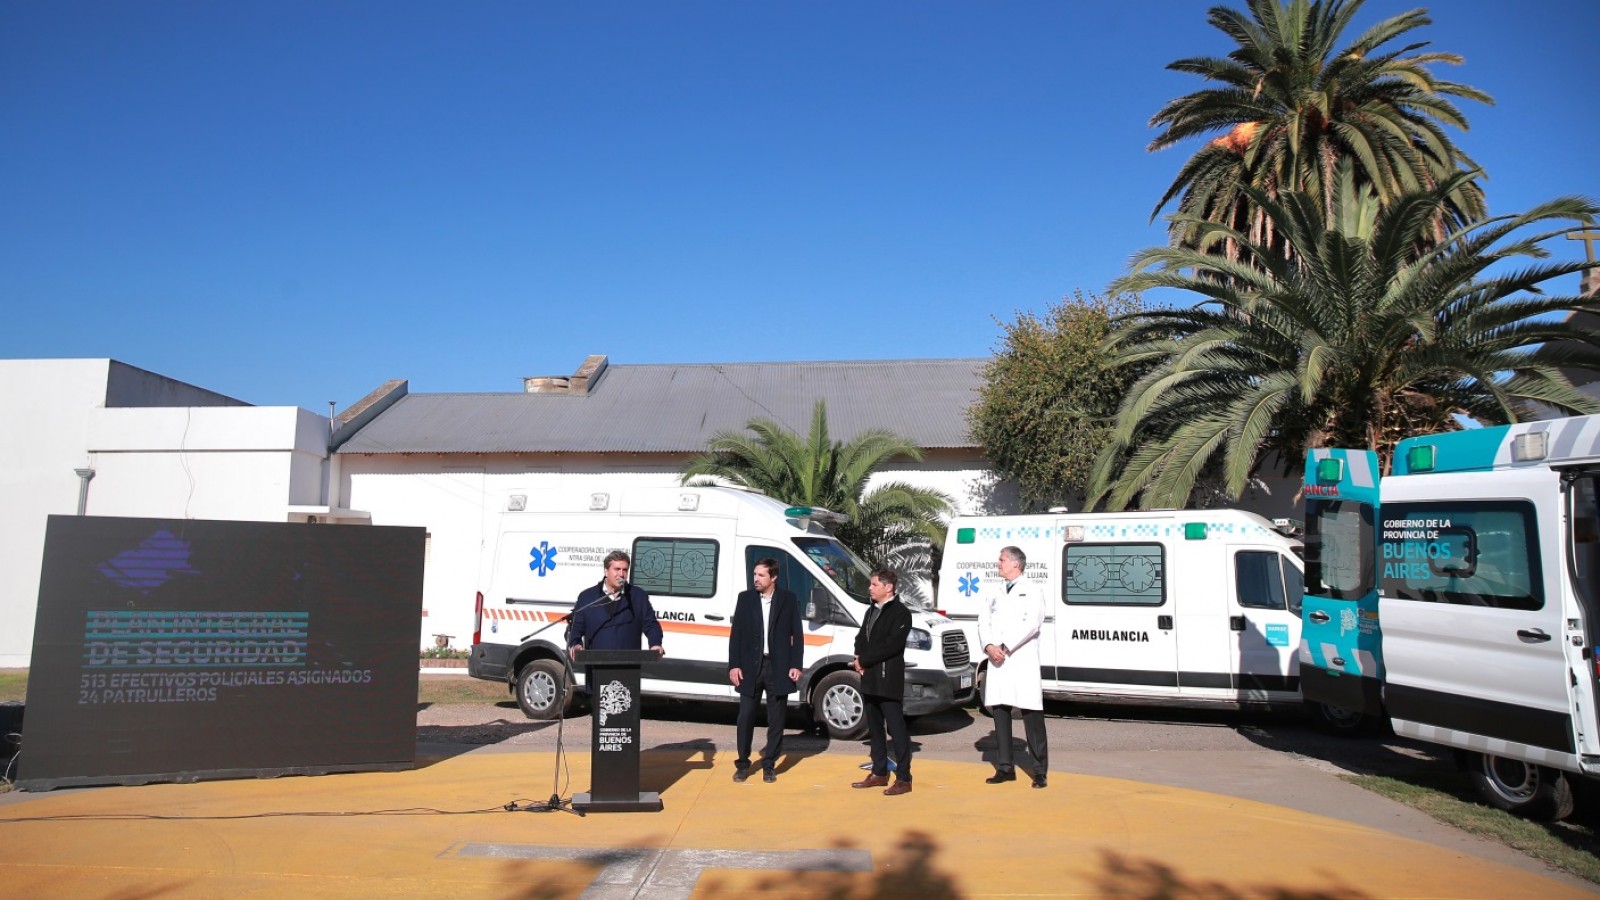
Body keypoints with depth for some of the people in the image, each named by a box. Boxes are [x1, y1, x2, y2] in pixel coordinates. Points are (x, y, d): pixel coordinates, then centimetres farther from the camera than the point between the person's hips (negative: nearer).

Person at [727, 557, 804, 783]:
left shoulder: (789, 599, 0)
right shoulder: (745, 598, 4)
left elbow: (797, 635, 1)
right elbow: (736, 634, 3)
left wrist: (796, 665, -5)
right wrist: (734, 665, -3)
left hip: (778, 667, -1)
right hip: (750, 666, 1)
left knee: (776, 719, 6)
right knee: (746, 717, 5)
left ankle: (769, 765, 19)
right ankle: (743, 764, 19)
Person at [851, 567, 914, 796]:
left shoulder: (900, 613, -9)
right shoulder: (872, 611, 18)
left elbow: (891, 645, -18)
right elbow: (861, 638, 18)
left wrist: (863, 660, -13)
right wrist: (859, 660, -3)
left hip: (889, 681, -9)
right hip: (870, 680, 9)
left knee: (897, 729, -5)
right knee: (874, 728, 14)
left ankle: (903, 779, 0)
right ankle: (879, 773, 25)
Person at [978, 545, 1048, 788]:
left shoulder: (1031, 592, -1)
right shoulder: (996, 594, 18)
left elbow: (1031, 624, -13)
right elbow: (983, 620, 10)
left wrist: (1005, 647, -15)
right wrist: (989, 646, -9)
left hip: (1022, 662, -6)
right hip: (997, 662, 6)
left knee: (1031, 715, -4)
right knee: (999, 713, 8)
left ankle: (1040, 771, 3)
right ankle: (1005, 768, 18)